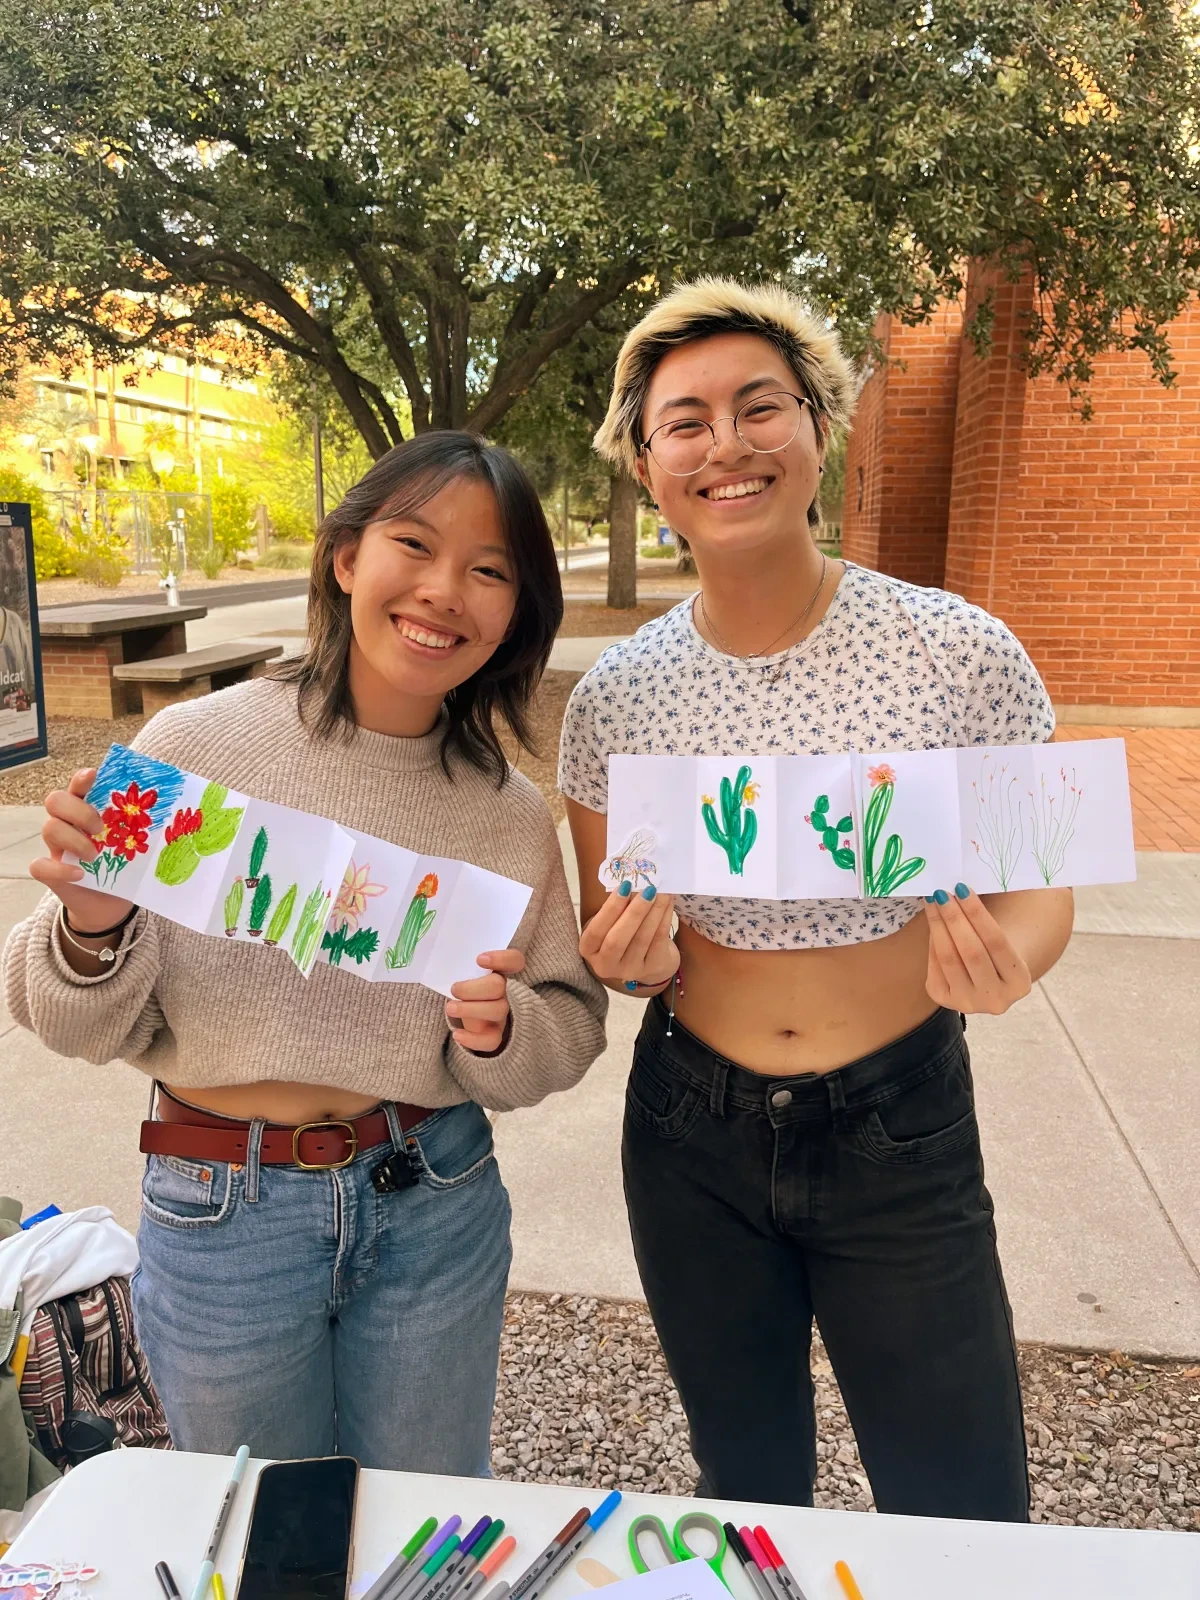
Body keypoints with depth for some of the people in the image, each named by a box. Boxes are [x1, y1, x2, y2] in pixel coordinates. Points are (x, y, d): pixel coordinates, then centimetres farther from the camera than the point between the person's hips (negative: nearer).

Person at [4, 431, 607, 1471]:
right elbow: (87, 1030, -5)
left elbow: (571, 1029, 2)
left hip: (436, 1201, 1)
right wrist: (92, 931, -25)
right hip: (222, 1216, -1)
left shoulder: (511, 813, -5)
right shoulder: (196, 745, -11)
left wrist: (497, 1034, -18)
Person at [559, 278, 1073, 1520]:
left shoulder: (957, 651, -14)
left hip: (902, 1136, -1)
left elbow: (1037, 883, -4)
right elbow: (612, 949, 4)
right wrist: (631, 958, -18)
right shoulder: (613, 696, -7)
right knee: (746, 1492, 24)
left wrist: (1007, 954, -26)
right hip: (694, 1139, 2)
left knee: (968, 1520, 14)